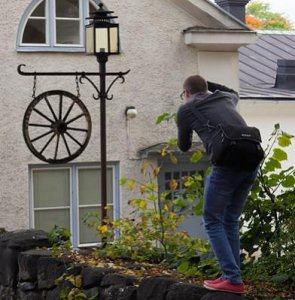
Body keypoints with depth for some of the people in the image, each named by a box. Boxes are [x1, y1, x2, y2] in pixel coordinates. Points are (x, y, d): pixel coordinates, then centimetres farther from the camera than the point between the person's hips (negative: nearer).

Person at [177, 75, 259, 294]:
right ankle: (232, 276, 15)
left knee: (213, 220, 5)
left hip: (227, 163, -6)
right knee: (230, 220, 17)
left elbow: (184, 146, 27)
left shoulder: (186, 109, 13)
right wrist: (207, 83, 58)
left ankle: (233, 279, -4)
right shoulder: (225, 98, 26)